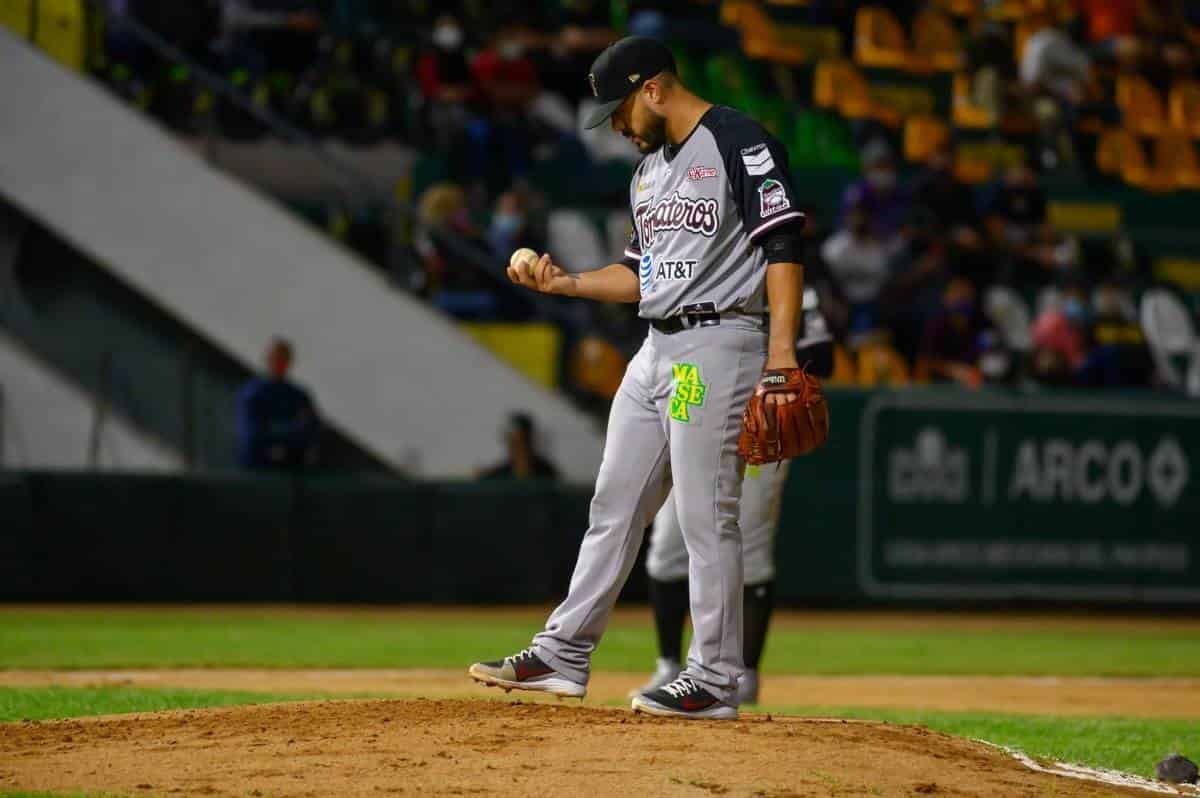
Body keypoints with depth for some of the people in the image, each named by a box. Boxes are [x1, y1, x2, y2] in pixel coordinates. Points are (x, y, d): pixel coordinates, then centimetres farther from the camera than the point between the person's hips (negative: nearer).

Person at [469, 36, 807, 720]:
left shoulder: (741, 144, -10)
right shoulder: (650, 167, 19)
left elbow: (784, 250, -16)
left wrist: (782, 359, -23)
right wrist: (566, 283, 10)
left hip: (719, 345, -9)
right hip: (657, 350, 9)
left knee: (707, 516, -8)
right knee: (614, 504, 10)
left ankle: (716, 681, -3)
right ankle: (565, 655, 15)